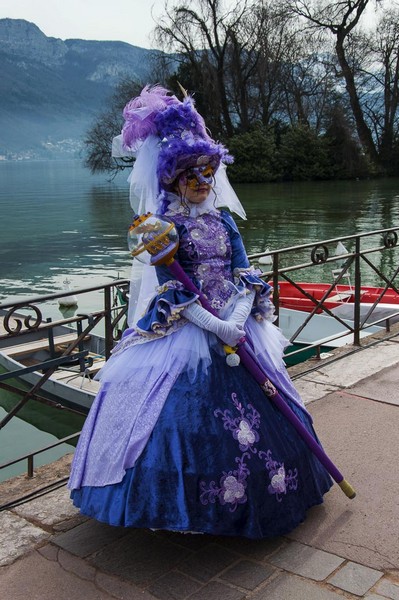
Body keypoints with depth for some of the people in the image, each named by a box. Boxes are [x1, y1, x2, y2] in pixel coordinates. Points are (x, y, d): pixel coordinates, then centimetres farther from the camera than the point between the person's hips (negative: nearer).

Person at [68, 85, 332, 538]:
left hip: (238, 327, 5)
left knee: (258, 411, 11)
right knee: (190, 414, -4)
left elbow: (245, 276, 2)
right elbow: (171, 292, -13)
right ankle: (193, 507, 16)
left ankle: (248, 498, 33)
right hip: (184, 333, -5)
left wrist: (238, 319, -16)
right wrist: (216, 326, -21)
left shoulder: (224, 220, 8)